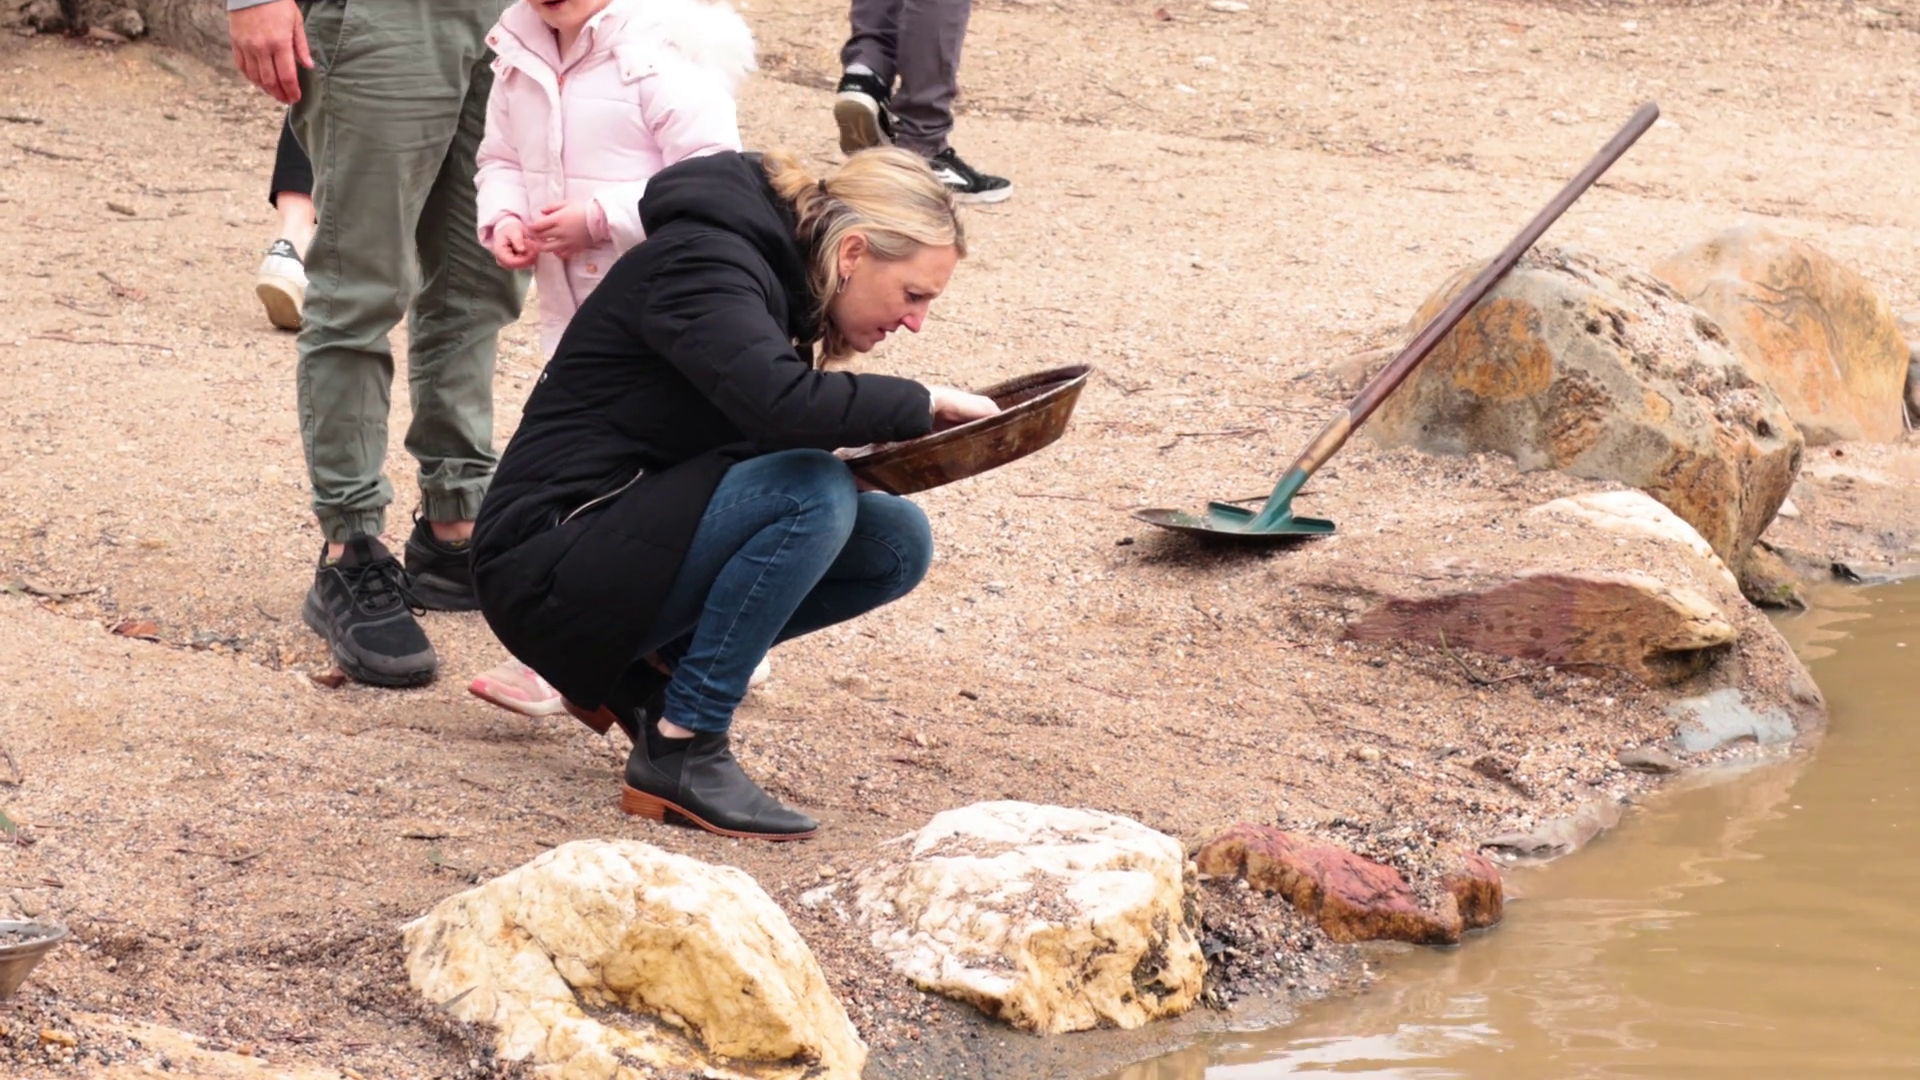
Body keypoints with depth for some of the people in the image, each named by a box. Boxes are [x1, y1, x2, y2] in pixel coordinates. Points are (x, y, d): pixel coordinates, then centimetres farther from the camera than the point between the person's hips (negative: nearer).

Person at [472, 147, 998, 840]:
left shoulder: (775, 274, 11)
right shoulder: (703, 263, -18)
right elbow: (781, 403, -36)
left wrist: (911, 441, -7)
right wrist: (922, 403, -22)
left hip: (645, 535, 10)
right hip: (550, 564, -10)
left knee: (897, 545, -1)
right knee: (814, 495, -28)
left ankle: (651, 665, 5)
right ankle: (680, 754, -20)